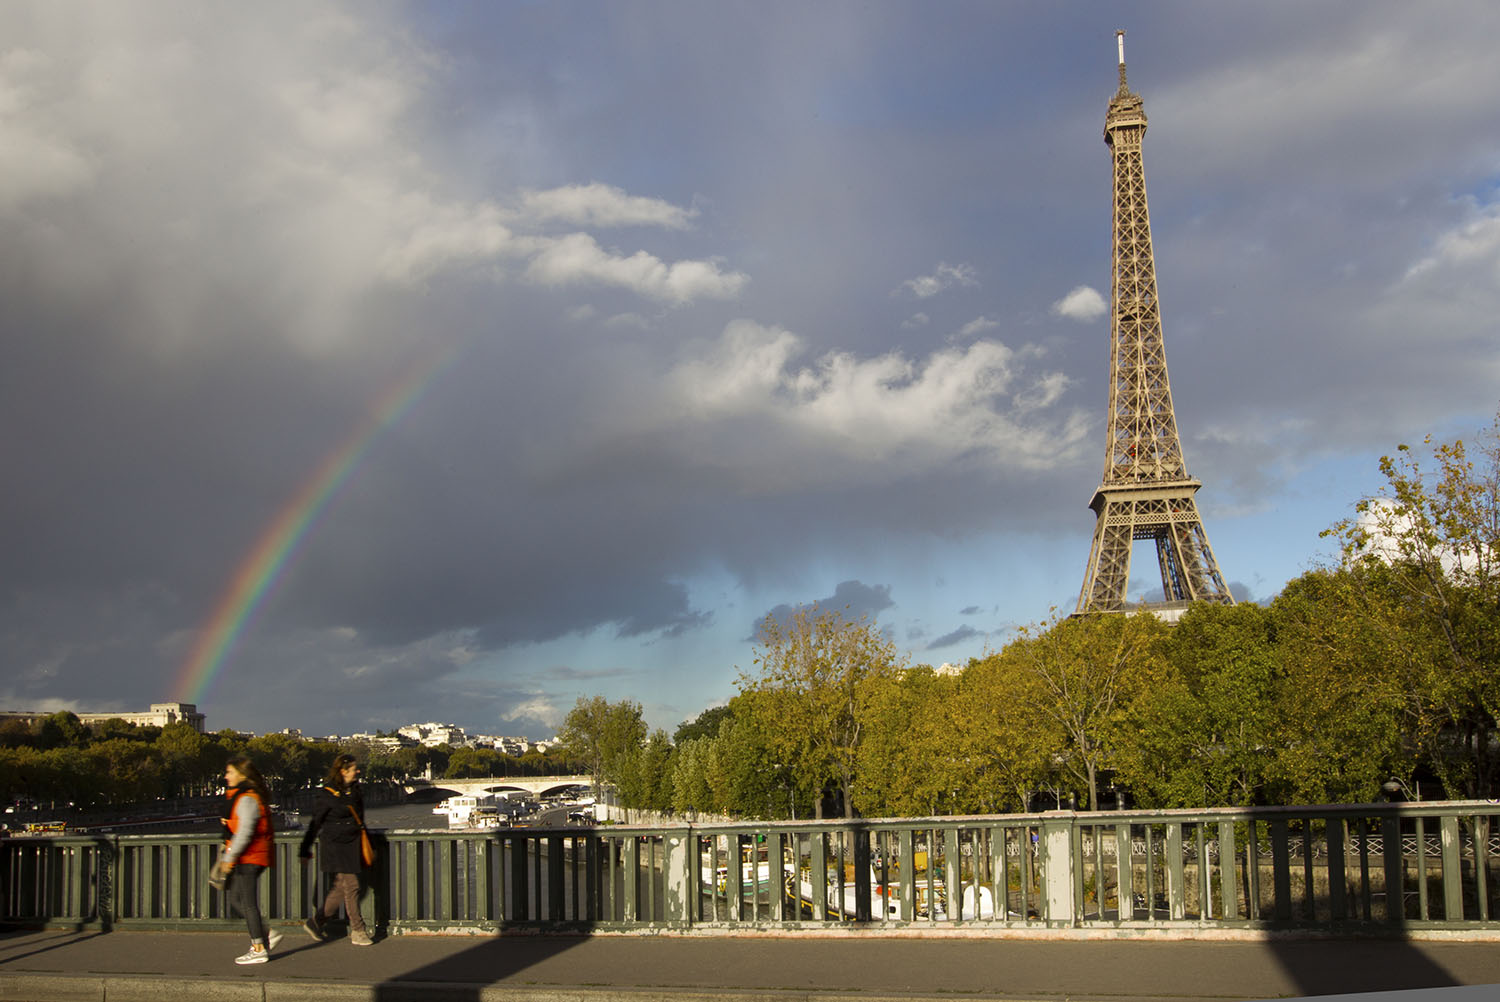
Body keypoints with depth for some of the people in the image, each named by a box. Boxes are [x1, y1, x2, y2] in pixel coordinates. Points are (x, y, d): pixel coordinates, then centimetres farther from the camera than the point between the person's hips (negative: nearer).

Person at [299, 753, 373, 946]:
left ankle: (316, 922, 24)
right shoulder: (328, 794, -12)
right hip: (335, 845, -8)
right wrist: (305, 851, -4)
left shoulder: (354, 790, 10)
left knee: (341, 887, 10)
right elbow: (315, 822, -7)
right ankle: (357, 931, 1)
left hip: (352, 844, 8)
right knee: (351, 886, -6)